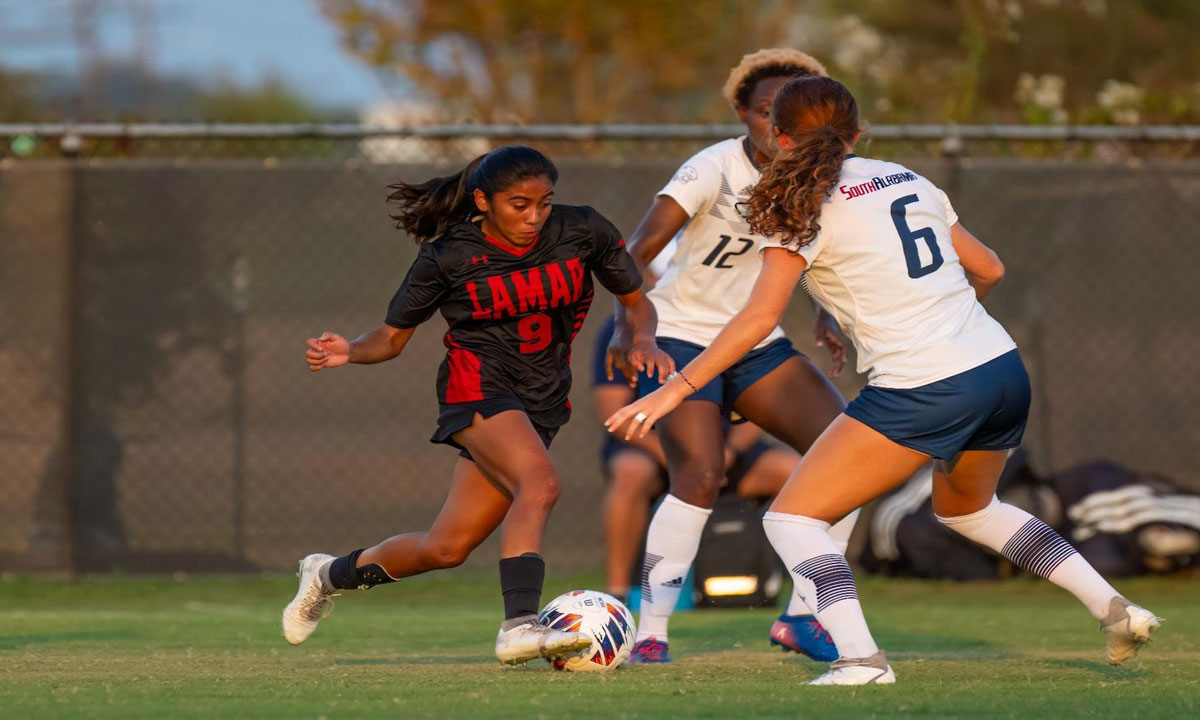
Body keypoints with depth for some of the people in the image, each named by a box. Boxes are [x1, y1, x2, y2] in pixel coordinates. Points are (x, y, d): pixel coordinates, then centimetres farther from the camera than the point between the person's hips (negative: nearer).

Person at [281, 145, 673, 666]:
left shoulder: (582, 232, -4)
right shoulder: (448, 257, -9)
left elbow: (635, 300, 8)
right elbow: (393, 336, 1)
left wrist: (643, 340, -14)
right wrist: (349, 352, -21)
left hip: (542, 403, 4)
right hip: (477, 385, -4)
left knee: (446, 548, 3)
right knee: (540, 484, -33)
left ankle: (330, 575, 27)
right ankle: (519, 626, -40)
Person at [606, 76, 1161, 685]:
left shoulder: (806, 206, -3)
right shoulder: (906, 179, 15)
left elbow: (757, 319, -11)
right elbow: (988, 270, 20)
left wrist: (677, 387, -8)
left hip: (923, 393, -7)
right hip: (1004, 371, 7)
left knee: (792, 518, 0)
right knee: (965, 507, 34)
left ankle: (859, 658, -20)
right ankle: (1113, 607, 27)